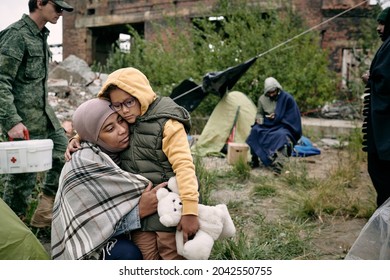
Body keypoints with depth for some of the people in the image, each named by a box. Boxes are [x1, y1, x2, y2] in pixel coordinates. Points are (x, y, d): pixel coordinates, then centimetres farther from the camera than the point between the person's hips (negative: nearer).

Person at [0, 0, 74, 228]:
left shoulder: (41, 35, 12)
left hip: (44, 114, 9)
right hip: (24, 119, -9)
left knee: (65, 154, 11)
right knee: (24, 173, -1)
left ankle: (44, 213, 22)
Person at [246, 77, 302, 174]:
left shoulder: (287, 98, -12)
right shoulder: (262, 99, -1)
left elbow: (291, 116, -8)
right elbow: (259, 113, 13)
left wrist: (276, 117, -16)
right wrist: (260, 119, -11)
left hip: (282, 127, -4)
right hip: (267, 126, 4)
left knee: (282, 136, -37)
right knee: (255, 131, -25)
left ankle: (278, 165, -47)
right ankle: (254, 161, -16)